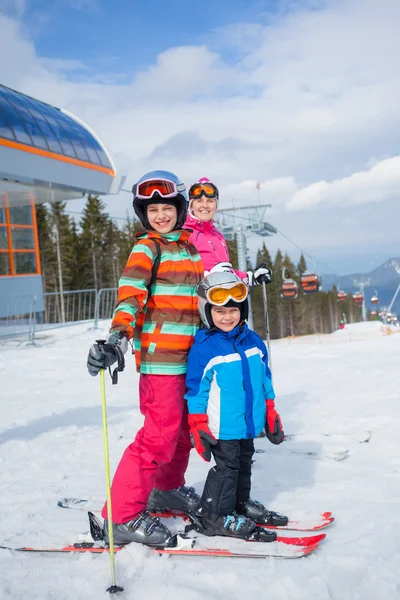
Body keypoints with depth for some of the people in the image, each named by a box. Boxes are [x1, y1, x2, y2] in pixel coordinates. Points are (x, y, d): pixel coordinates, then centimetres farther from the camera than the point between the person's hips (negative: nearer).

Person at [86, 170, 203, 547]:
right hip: (160, 355, -8)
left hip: (189, 353, 8)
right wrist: (118, 337, -36)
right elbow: (131, 293, -20)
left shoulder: (188, 247, 16)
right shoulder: (146, 247, -5)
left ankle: (167, 489, 39)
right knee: (161, 433, -12)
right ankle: (122, 516, -6)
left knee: (185, 427, 17)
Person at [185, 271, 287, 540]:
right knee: (226, 467, -1)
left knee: (244, 463, 19)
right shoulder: (204, 348, -14)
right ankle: (215, 517, 11)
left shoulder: (253, 341, 4)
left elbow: (265, 378, 13)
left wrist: (270, 414, 15)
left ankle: (241, 504, 37)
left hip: (249, 422, 7)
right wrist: (198, 426, -14)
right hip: (222, 426, -7)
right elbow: (196, 389, -12)